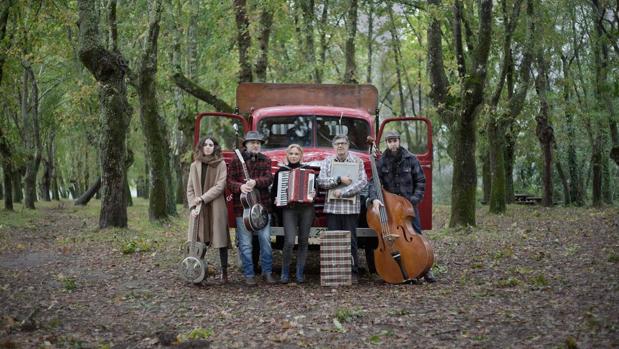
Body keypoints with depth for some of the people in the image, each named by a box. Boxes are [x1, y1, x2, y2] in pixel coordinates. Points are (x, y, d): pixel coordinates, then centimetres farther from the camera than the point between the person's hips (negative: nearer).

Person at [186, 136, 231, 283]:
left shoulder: (221, 164, 3)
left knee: (221, 241, 0)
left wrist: (203, 198, -12)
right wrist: (192, 206, -2)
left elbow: (220, 186, -7)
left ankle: (224, 273, 7)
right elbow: (190, 189, 11)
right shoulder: (195, 166, 12)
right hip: (198, 210, 2)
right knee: (199, 242, -2)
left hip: (216, 208, -2)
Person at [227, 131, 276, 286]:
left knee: (265, 240, 2)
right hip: (242, 207, -1)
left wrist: (256, 182, -22)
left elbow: (269, 178, -4)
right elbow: (230, 181, -1)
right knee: (245, 243, 1)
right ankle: (249, 274, 9)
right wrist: (240, 187, -22)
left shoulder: (265, 160, 10)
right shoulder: (236, 161, 5)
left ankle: (267, 272, 13)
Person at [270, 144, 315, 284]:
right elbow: (274, 190, 13)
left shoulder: (307, 170, 10)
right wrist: (275, 199, -5)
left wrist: (313, 195, -11)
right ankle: (285, 273, 2)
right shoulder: (281, 171, 9)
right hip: (289, 209, -1)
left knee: (303, 241, 4)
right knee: (289, 241, -13)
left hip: (306, 209, 1)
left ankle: (300, 273, 13)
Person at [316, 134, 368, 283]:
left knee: (351, 241, -1)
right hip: (332, 206, 2)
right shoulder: (327, 161, 10)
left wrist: (343, 192, -13)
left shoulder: (357, 161, 6)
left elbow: (363, 182, -6)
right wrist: (339, 179, -13)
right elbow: (321, 181, -1)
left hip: (351, 207, -2)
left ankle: (353, 272, 5)